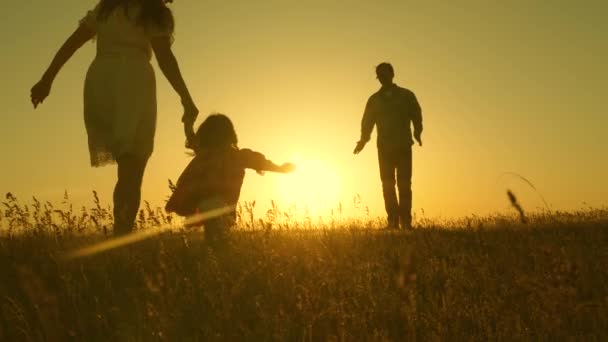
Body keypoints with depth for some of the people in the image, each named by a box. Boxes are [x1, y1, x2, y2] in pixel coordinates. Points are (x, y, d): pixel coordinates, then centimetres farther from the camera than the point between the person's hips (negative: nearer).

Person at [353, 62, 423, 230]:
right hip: (384, 148, 2)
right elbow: (367, 122, 7)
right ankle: (393, 220, -1)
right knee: (387, 185, -3)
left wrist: (417, 133, -14)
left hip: (404, 147, -2)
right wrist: (363, 140, -7)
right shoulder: (374, 100, 11)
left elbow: (416, 117, 3)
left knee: (404, 184, -6)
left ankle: (406, 221, -5)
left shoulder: (406, 96, 6)